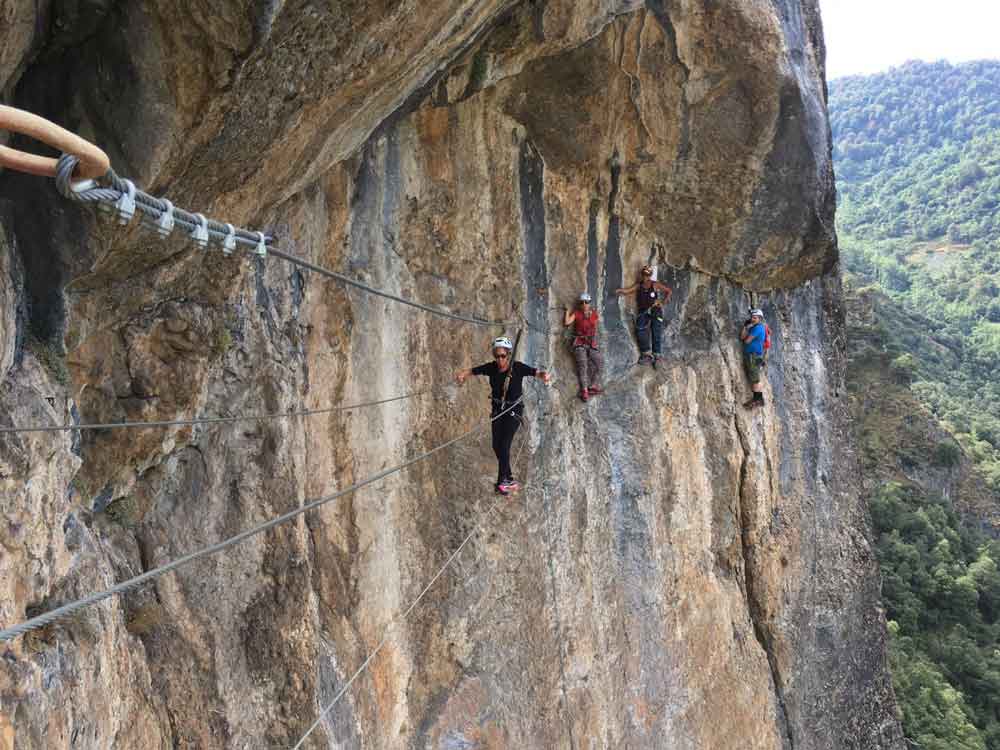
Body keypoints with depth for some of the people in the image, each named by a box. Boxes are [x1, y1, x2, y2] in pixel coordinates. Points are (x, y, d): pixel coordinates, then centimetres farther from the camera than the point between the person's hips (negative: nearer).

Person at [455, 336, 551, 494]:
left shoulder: (518, 368, -18)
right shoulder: (491, 368, -9)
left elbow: (538, 373, -23)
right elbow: (471, 371, -6)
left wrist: (545, 376, -47)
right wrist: (461, 374, -28)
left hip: (514, 411, -4)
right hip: (498, 410, 4)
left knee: (504, 444, -14)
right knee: (497, 446, 3)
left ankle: (502, 481, -3)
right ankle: (509, 479, 19)